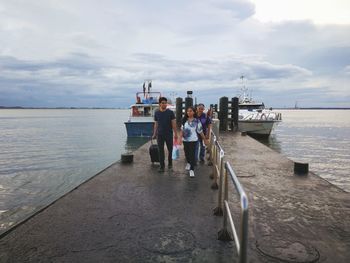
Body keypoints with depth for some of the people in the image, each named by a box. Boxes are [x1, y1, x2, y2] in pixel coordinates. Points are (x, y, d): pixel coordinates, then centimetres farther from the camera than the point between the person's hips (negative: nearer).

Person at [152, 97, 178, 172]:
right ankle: (162, 166, 10)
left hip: (169, 134, -1)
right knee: (161, 151, 2)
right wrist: (154, 134, 8)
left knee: (170, 149, 9)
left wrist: (176, 134, -5)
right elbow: (156, 124, 10)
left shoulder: (170, 112, -3)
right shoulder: (156, 113, 4)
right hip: (160, 135, 1)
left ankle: (170, 163, 29)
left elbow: (173, 124, -2)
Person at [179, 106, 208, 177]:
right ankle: (188, 163, 46)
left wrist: (205, 139, 1)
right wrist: (180, 138, -3)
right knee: (186, 153, 17)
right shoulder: (184, 120, 2)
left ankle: (192, 169, -1)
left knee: (192, 154, -6)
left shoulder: (197, 121, -7)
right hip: (185, 140, 4)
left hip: (193, 140, -4)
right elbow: (182, 130, 6)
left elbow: (200, 131, -3)